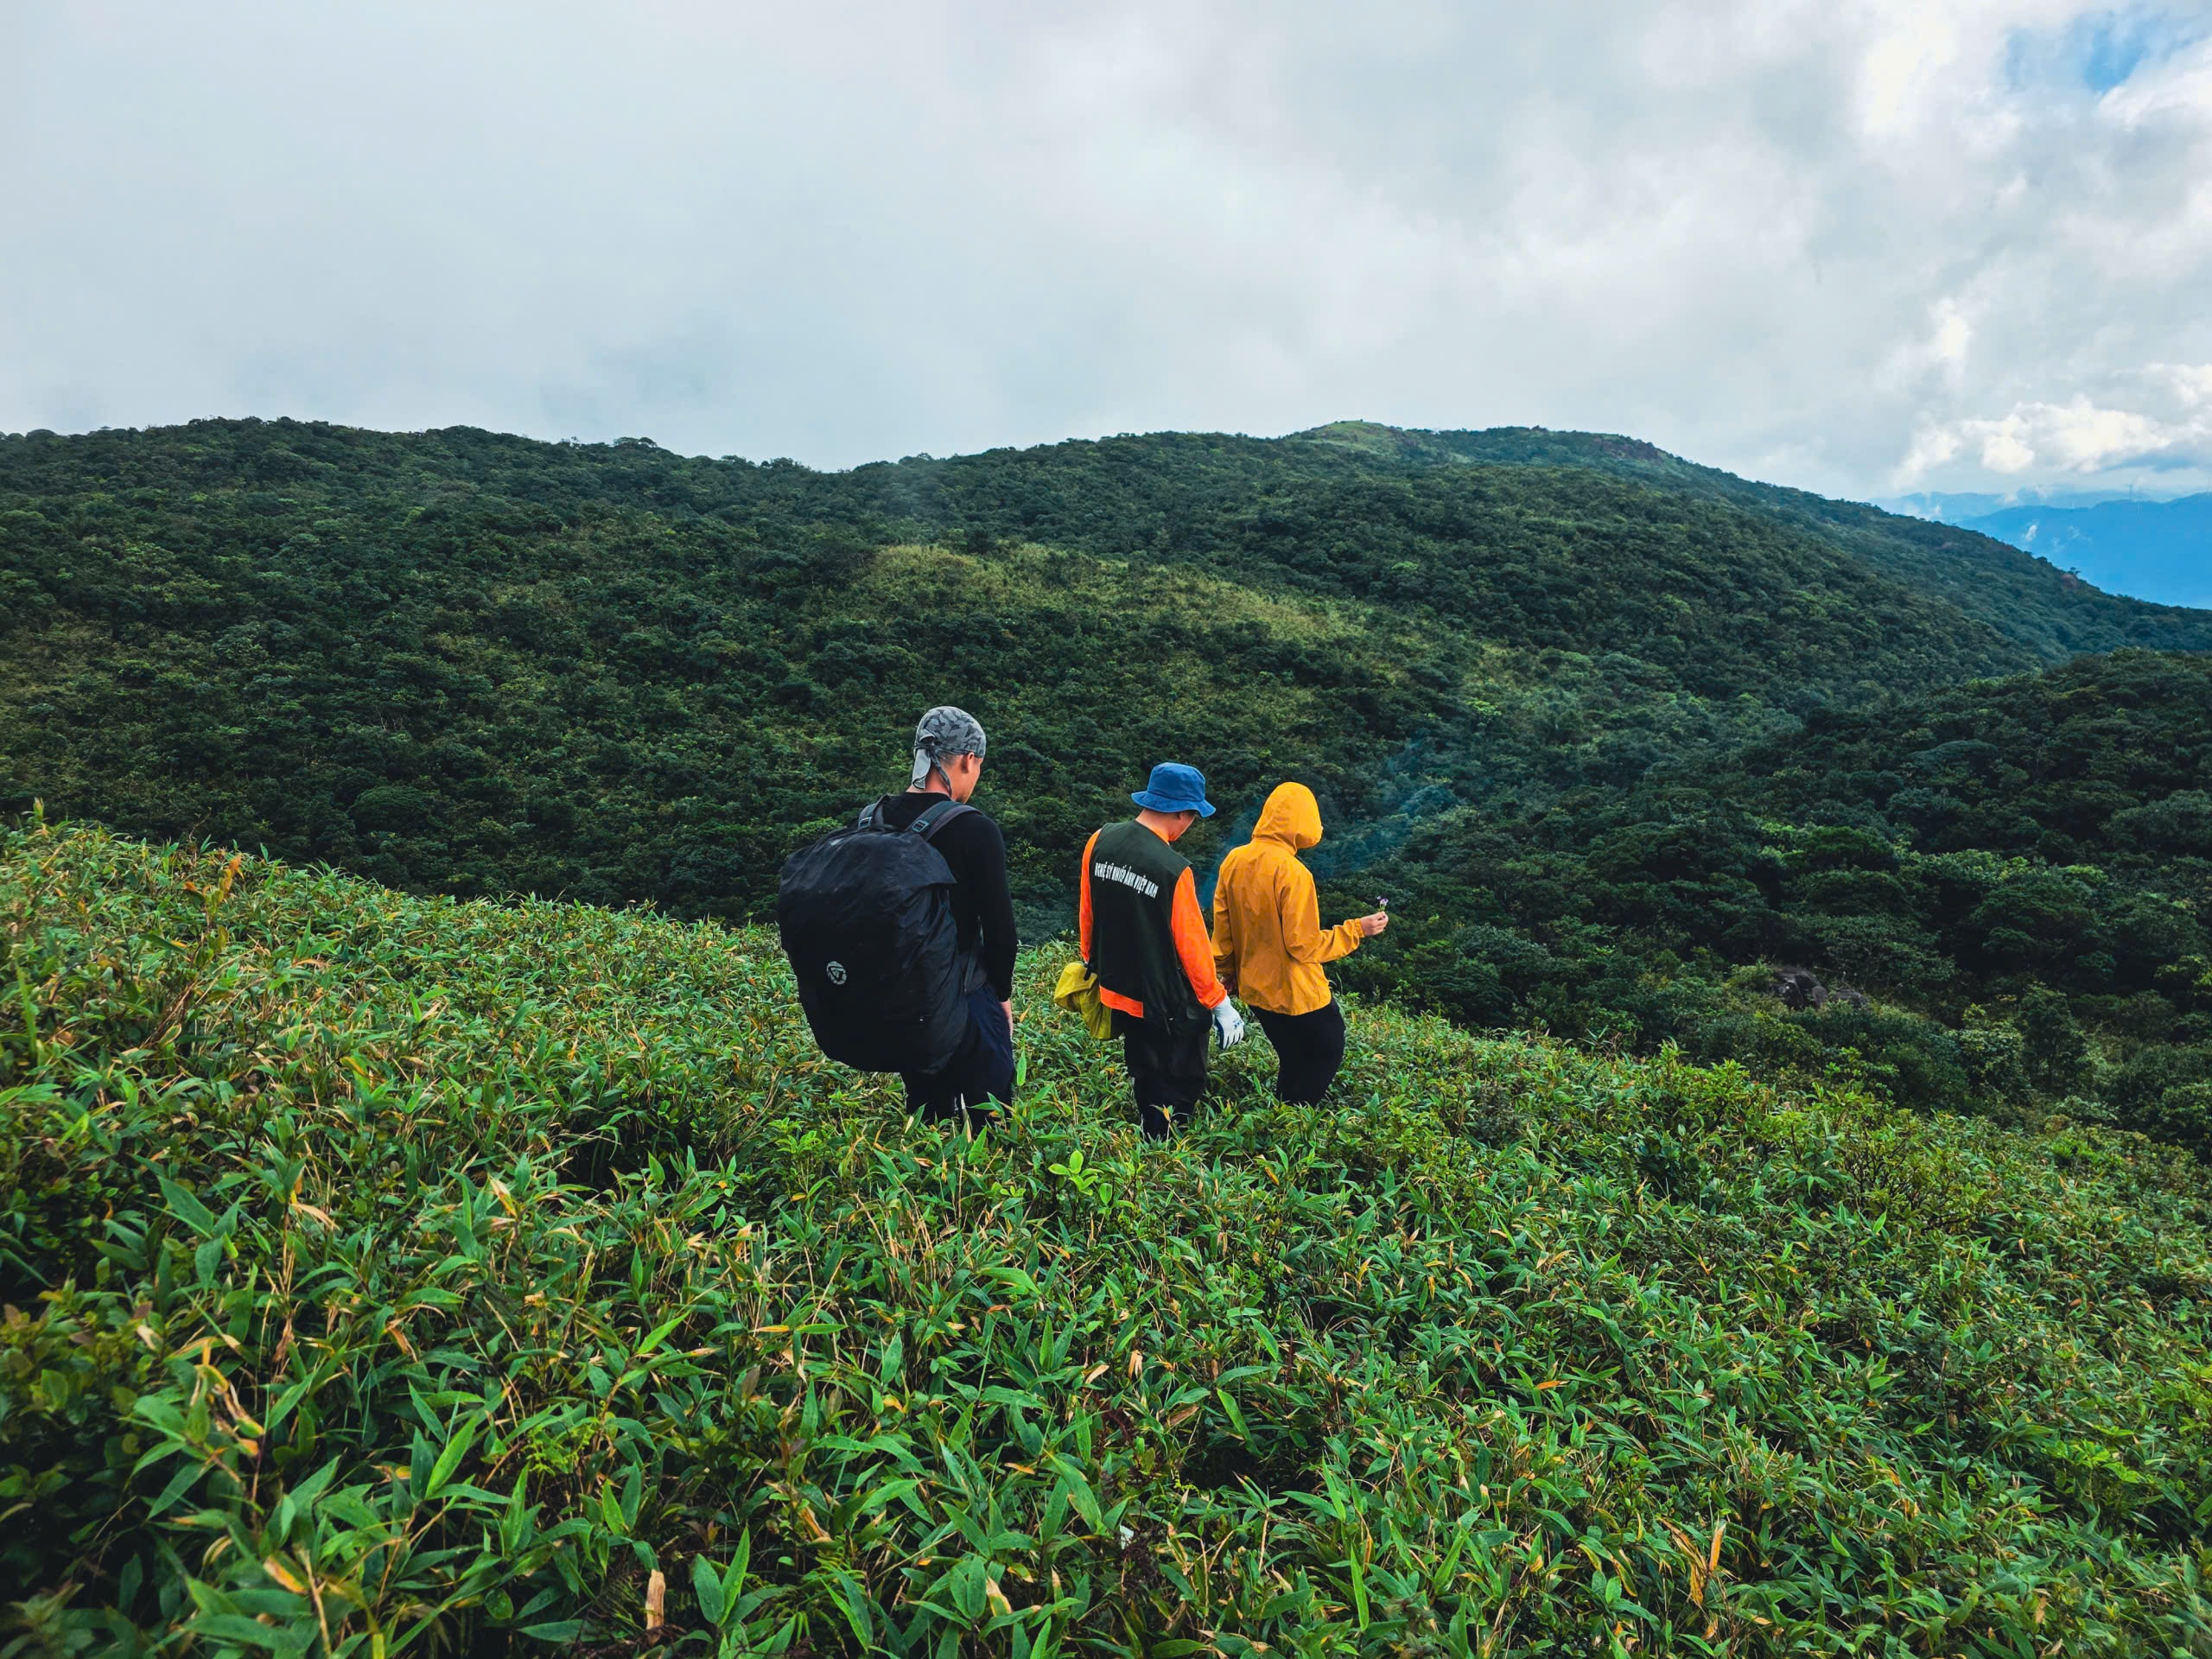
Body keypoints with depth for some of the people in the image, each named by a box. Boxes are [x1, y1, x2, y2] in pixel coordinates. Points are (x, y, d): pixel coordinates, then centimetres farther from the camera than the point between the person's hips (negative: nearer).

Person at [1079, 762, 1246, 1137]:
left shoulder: (1099, 842, -6)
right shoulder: (1173, 869, -25)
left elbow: (1086, 913, 6)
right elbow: (1192, 945, -17)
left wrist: (1093, 961, 22)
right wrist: (1219, 1003, -5)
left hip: (1116, 991, 7)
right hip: (1169, 1006, -7)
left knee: (1144, 1082, 23)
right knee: (1181, 1092, 11)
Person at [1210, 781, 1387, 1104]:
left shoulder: (1234, 860, -3)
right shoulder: (1293, 873, -24)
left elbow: (1222, 927, 6)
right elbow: (1304, 946, -22)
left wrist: (1229, 972, 19)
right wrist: (1357, 930, -12)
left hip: (1254, 988, 7)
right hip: (1295, 994, -7)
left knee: (1293, 1062, 23)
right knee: (1328, 1053, 15)